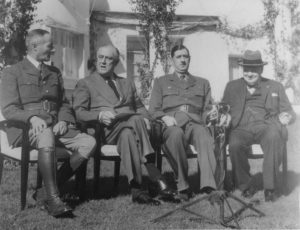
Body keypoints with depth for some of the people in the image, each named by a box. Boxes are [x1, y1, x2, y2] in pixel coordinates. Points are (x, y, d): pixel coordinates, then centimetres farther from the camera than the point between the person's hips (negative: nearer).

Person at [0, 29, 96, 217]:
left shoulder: (55, 73, 21)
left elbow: (64, 104, 22)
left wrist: (63, 120, -1)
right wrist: (32, 117, -25)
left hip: (54, 127, 6)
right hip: (24, 129, -5)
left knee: (89, 142, -20)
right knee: (47, 137, -40)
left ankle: (46, 192, -20)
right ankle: (53, 199, -34)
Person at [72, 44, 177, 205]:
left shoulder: (127, 83, 31)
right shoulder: (85, 84, 18)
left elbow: (139, 108, 25)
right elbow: (78, 112, 5)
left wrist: (145, 119, 1)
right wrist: (99, 116, -15)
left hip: (129, 128, 3)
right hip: (104, 130, -3)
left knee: (127, 135, -36)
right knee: (136, 120, -35)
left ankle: (136, 188, -44)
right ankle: (156, 178, -40)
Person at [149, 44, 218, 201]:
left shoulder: (202, 83, 29)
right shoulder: (161, 82, 25)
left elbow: (206, 110, 23)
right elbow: (153, 110, 14)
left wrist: (210, 113, -3)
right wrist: (165, 117, -9)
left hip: (195, 123, 1)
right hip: (172, 125, -1)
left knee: (203, 134, -37)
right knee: (176, 134, -40)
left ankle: (208, 185, -50)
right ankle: (182, 185, -33)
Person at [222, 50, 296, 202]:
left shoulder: (275, 87, 20)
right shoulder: (232, 87, 21)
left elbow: (289, 112, 16)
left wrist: (287, 117, -9)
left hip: (266, 127, 0)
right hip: (241, 129, 1)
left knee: (273, 137, -36)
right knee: (234, 144, -33)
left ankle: (270, 187, -24)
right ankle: (245, 186, -10)